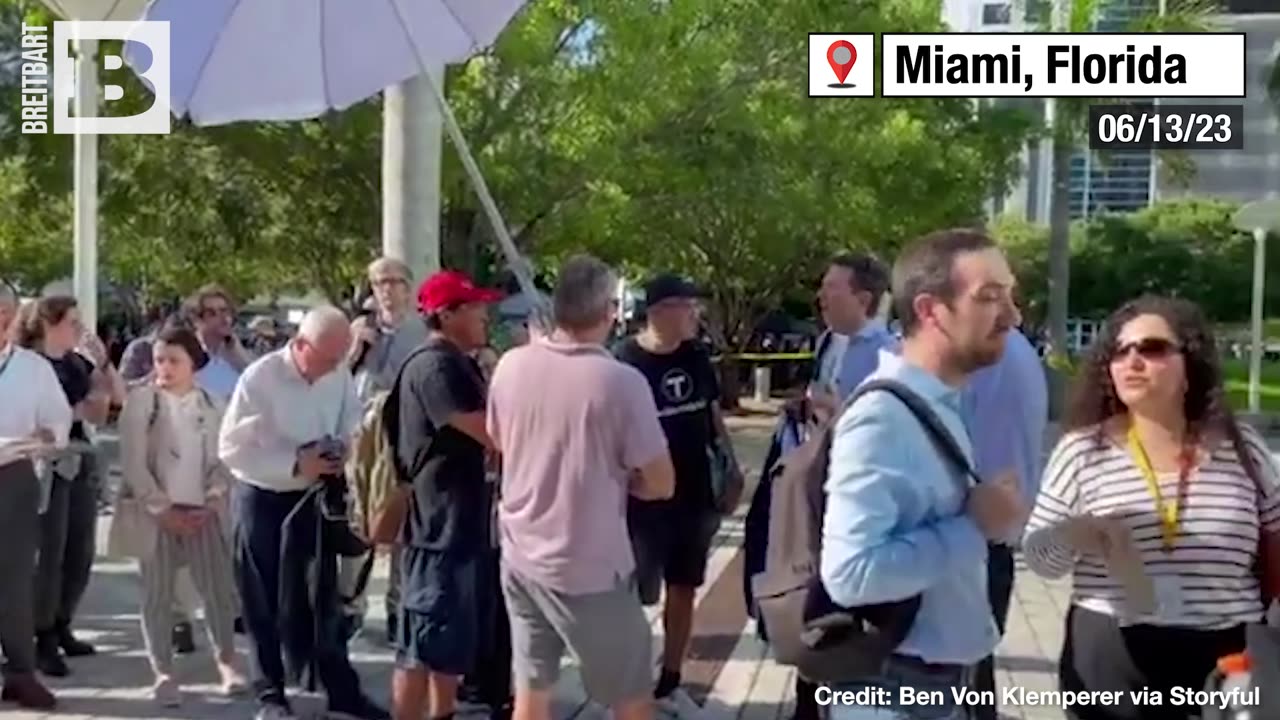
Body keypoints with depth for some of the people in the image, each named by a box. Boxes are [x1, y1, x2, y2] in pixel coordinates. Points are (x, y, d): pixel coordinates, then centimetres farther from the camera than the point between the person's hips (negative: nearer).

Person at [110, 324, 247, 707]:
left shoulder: (209, 403, 5)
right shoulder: (141, 399, -5)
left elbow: (220, 460, 7)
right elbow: (132, 462, -9)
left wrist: (213, 501, -7)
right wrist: (163, 508, -13)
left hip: (200, 511, 3)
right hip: (155, 510, -2)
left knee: (219, 586, 1)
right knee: (157, 592, 3)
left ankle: (227, 662, 17)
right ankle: (163, 672, 12)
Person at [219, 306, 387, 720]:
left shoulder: (340, 377, -5)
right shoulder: (259, 378, -18)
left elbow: (350, 429, 7)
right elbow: (231, 448, -19)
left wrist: (340, 453, -16)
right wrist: (295, 464, -25)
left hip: (313, 498, 4)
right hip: (261, 501, -4)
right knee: (265, 603, 7)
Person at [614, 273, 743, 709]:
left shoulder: (696, 357, 3)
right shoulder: (624, 362, -15)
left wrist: (733, 472, 7)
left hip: (694, 497, 6)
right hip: (644, 502, -6)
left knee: (684, 590, 15)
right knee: (633, 597, 1)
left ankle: (669, 684, 30)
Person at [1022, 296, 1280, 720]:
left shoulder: (1241, 447, 1)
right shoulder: (1084, 450, -3)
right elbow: (1037, 554, 1)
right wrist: (1072, 539, -20)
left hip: (1226, 662, 1)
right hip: (1112, 663, -1)